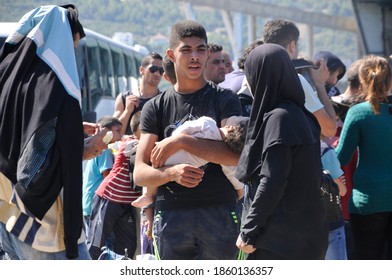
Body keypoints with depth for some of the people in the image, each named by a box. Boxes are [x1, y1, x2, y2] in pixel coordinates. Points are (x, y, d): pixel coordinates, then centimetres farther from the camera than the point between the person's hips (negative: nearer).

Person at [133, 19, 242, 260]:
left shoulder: (224, 100, 6)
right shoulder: (156, 108, 11)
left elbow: (236, 154, -11)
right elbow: (140, 174, 4)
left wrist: (181, 142, -14)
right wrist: (171, 173, -17)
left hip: (219, 213, -2)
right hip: (171, 216, 2)